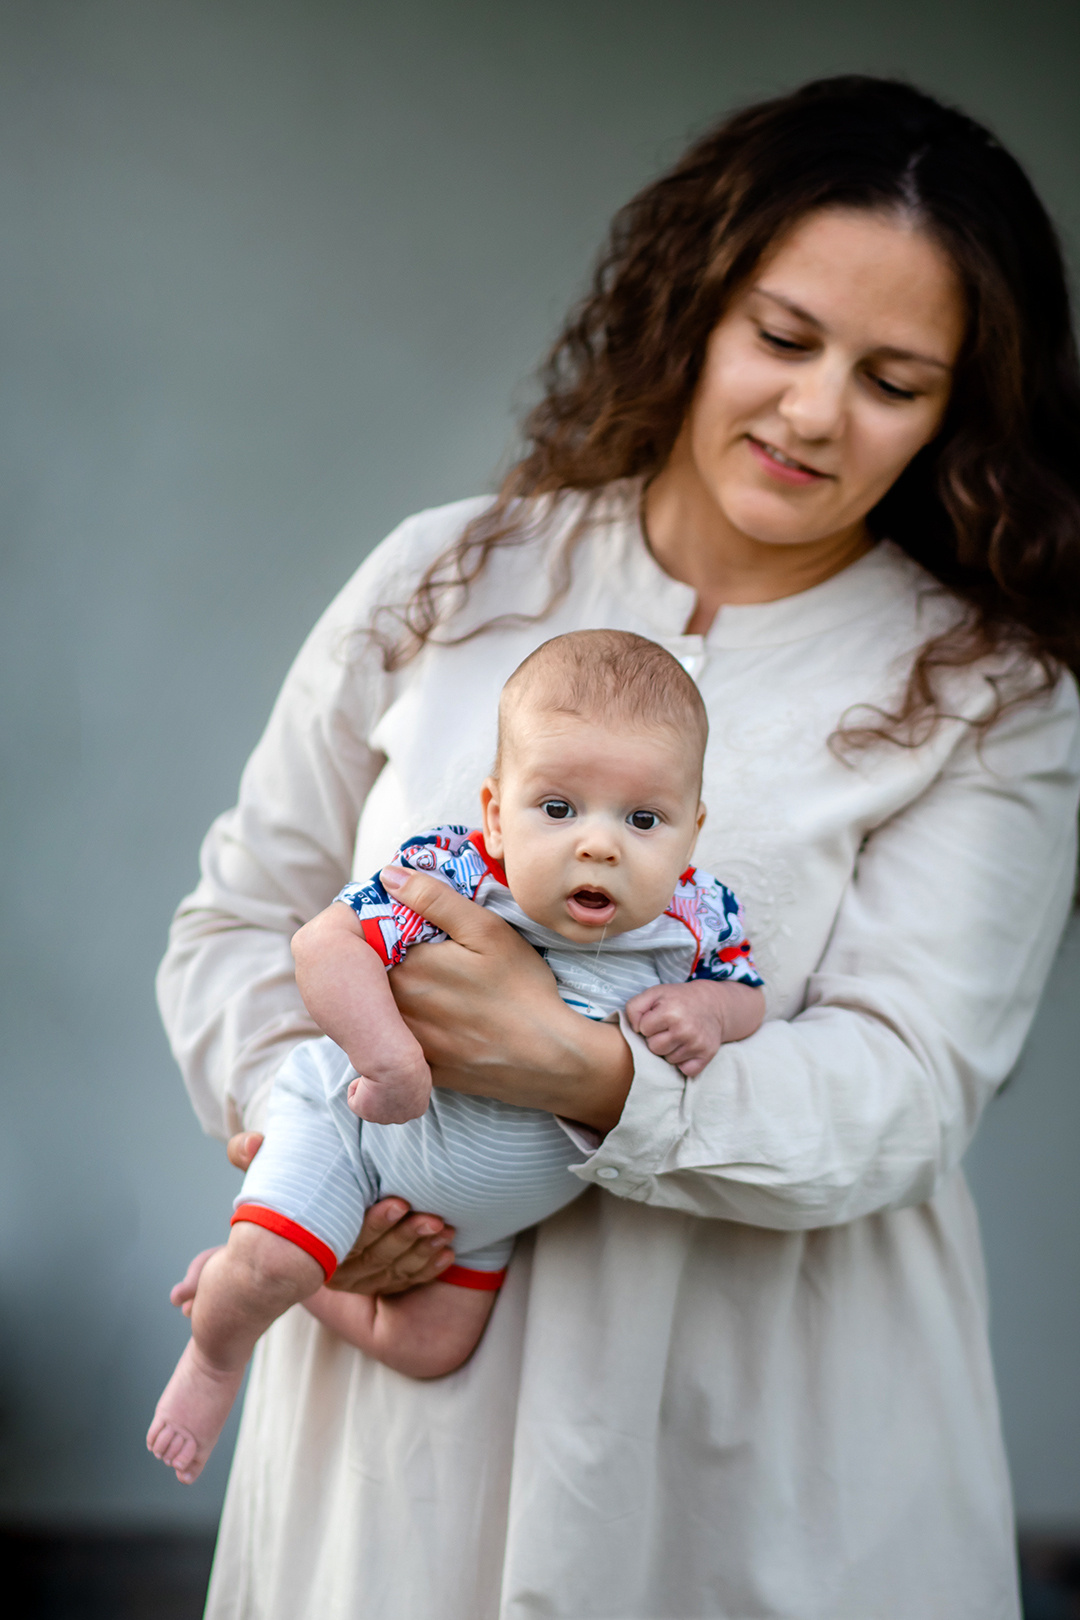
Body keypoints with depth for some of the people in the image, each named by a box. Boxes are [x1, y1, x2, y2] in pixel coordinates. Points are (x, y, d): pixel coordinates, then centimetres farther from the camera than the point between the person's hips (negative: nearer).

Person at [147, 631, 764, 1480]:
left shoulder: (697, 917, -21)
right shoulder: (451, 875, -32)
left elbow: (747, 995, -3)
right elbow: (325, 942, -34)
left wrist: (706, 1010, -26)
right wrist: (390, 1053, -46)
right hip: (360, 1125, -4)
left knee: (431, 1346, 10)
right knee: (267, 1263, -21)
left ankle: (272, 1278, 34)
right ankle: (218, 1350, 16)